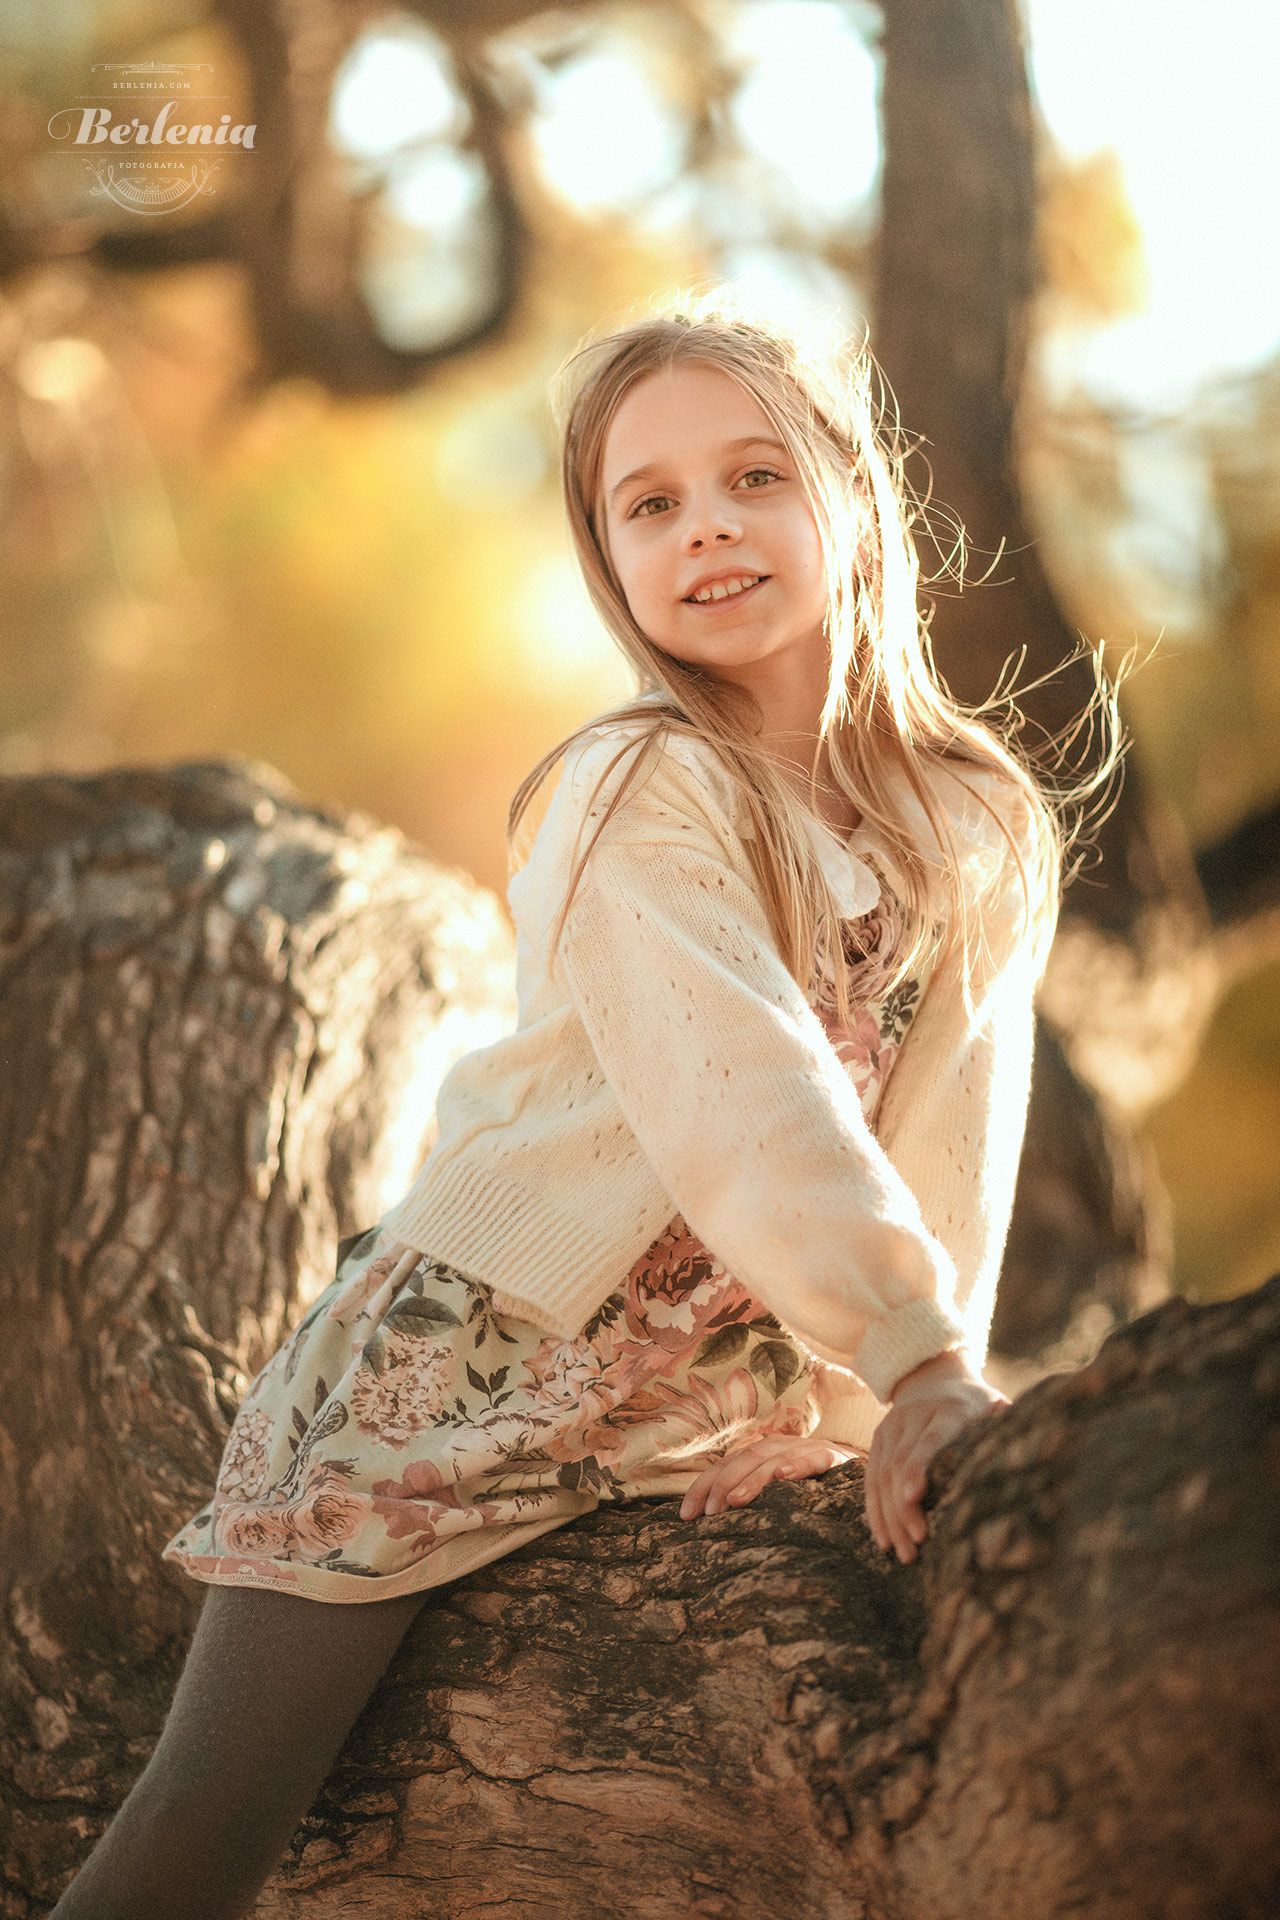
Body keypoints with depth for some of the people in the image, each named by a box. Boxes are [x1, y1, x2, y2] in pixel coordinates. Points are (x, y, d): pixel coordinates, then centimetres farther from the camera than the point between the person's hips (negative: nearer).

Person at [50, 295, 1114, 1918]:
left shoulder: (981, 830, 2)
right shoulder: (636, 795, -12)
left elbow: (944, 1147, -2)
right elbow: (747, 1102, -24)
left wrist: (848, 1408, -12)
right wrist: (918, 1370, -29)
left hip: (716, 1401, 5)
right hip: (465, 1364, -5)